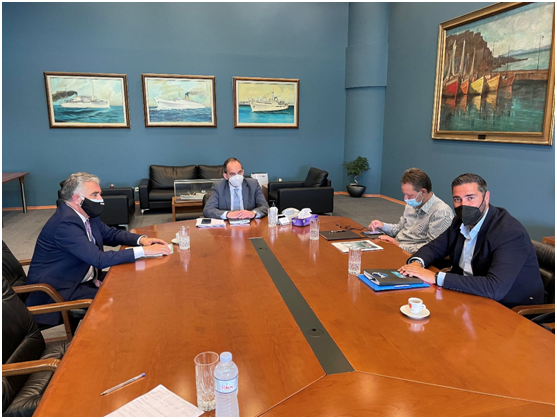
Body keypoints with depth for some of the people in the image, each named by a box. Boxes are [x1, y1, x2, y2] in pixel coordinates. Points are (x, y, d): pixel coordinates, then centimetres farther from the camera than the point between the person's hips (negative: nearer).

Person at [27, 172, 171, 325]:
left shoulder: (87, 215, 1)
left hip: (83, 279, 9)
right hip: (56, 291, -9)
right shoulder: (65, 223, -26)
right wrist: (144, 251, -31)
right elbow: (99, 259, -31)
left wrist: (141, 239, -6)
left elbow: (110, 233, 14)